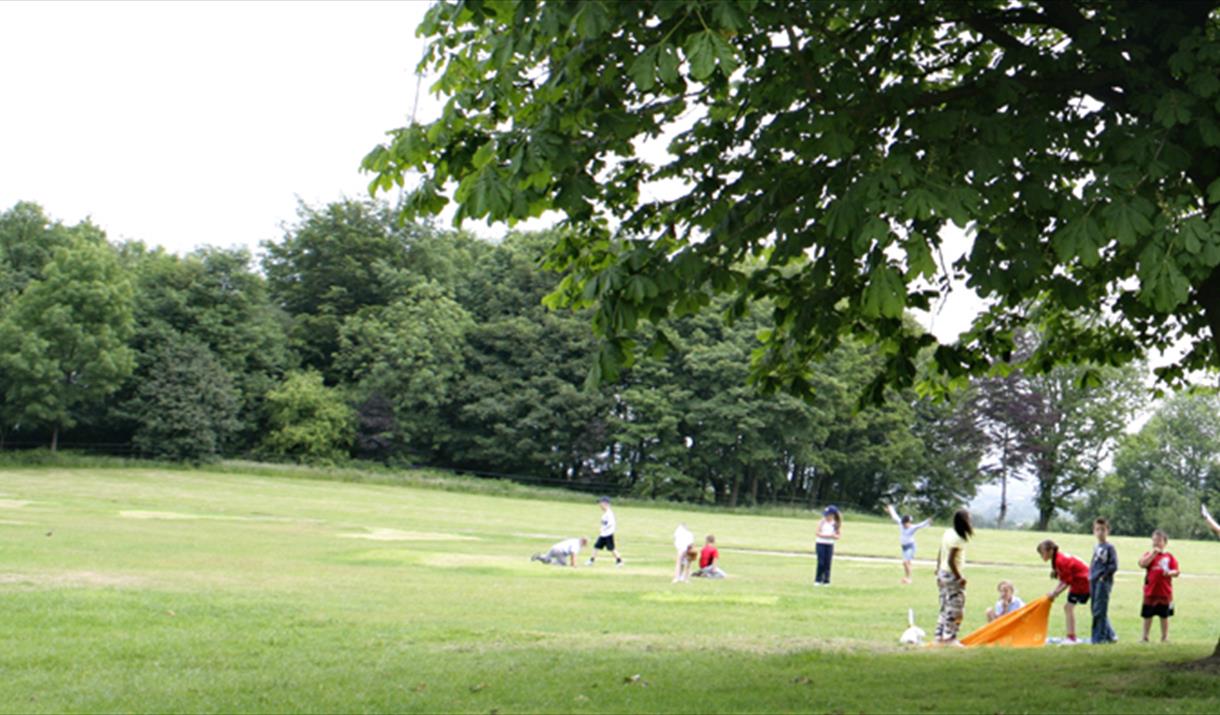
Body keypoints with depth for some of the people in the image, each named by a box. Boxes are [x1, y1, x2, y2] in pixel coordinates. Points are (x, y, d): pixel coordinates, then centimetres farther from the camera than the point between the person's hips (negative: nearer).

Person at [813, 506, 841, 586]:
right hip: (820, 544, -2)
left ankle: (826, 581, 7)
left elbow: (838, 536, 2)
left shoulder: (836, 524, 1)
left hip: (830, 545, 2)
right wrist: (827, 536, -20)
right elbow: (818, 533, -10)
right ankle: (818, 580, 2)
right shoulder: (822, 522, -5)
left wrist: (833, 536, -19)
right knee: (821, 563, -7)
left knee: (827, 563, 0)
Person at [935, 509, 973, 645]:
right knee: (956, 608, -1)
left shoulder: (948, 533, 6)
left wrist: (938, 570, 20)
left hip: (942, 573, 9)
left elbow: (940, 555, 13)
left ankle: (940, 636, 18)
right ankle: (949, 638, 1)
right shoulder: (957, 538, -20)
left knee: (945, 608, 15)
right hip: (952, 575, -9)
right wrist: (959, 577, -15)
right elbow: (950, 560, -23)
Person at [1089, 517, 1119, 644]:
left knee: (1099, 610, -7)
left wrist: (1103, 576, -15)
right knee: (1095, 609, 10)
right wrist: (1091, 576, 10)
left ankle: (1099, 638, -3)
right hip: (1094, 582, 8)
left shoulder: (1109, 547, -7)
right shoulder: (1096, 547, 16)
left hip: (1104, 582, -8)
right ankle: (1110, 635, 19)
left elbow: (1114, 566, -13)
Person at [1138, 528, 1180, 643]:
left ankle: (1165, 637, 19)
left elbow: (1177, 572, 1)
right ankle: (1145, 637, 13)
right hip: (1150, 591, 0)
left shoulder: (1169, 557, 4)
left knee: (1164, 616, 9)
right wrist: (1153, 553, -18)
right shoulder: (1149, 555, 3)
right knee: (1147, 615, 5)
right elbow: (1142, 564, -17)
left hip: (1165, 592, 0)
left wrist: (1169, 573, -21)